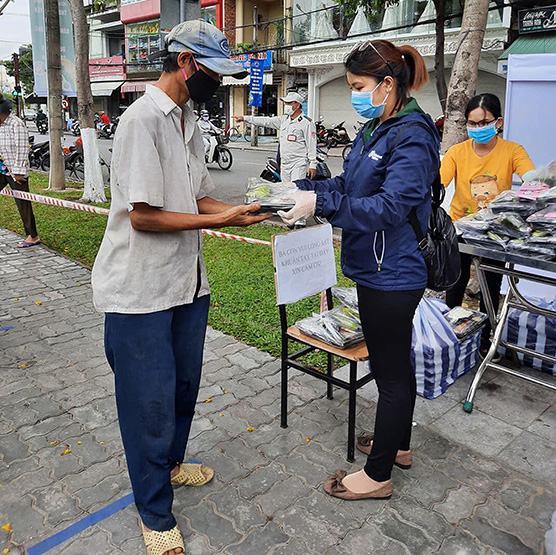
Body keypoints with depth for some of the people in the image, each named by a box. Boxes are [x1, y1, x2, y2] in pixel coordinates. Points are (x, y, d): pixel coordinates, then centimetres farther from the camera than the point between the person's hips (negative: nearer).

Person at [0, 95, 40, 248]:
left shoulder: (16, 124, -14)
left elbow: (22, 149, -18)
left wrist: (18, 171, -19)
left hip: (16, 172, -8)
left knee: (23, 204, 0)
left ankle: (33, 237, 11)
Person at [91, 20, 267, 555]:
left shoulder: (188, 121, 11)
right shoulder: (142, 120, -17)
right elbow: (143, 214, -22)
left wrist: (239, 209, -3)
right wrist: (221, 220, -18)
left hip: (186, 282, 9)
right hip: (140, 290, -8)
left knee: (184, 385, 20)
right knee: (150, 401, 4)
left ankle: (170, 463, 45)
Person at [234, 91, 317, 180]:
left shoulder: (307, 123, -7)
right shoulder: (283, 120, 13)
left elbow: (312, 145, -10)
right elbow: (266, 121, 12)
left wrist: (313, 164, -14)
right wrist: (244, 118, 8)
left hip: (299, 165, -7)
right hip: (284, 164, 7)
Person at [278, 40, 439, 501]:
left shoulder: (412, 135, -18)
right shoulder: (374, 131, 11)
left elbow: (389, 206, -27)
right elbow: (347, 186, 12)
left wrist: (320, 203, -31)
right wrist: (302, 189, -1)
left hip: (392, 274, -10)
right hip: (377, 269, 10)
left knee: (390, 370, 3)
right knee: (394, 362, 21)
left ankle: (378, 475, 19)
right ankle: (398, 444, 41)